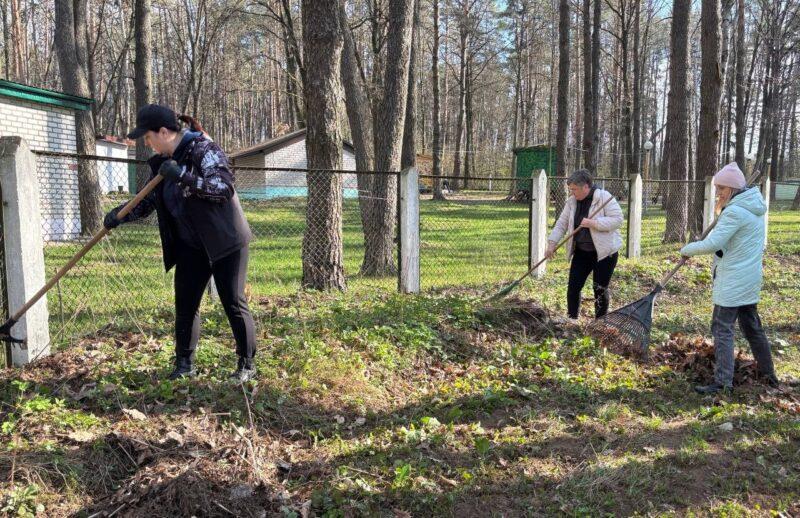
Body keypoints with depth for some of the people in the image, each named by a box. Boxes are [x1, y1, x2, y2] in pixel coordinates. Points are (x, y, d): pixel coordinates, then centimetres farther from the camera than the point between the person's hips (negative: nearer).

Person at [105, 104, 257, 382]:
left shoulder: (204, 150, -14)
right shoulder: (161, 162, 8)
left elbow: (225, 187, -26)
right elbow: (147, 202, 12)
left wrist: (183, 176, -32)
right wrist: (119, 215, -4)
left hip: (225, 241, -7)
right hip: (190, 245, 7)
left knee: (234, 303, -2)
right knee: (185, 303, 7)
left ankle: (247, 365, 11)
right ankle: (185, 363, 21)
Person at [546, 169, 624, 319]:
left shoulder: (604, 197, -14)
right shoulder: (572, 201, 3)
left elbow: (617, 220, -20)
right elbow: (562, 224, 4)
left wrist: (592, 223, -27)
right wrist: (552, 243, -7)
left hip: (604, 252, -5)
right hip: (581, 252, 5)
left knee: (600, 289, 0)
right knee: (573, 287, 3)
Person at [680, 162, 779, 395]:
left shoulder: (734, 212, -18)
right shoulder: (754, 209, 12)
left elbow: (711, 244, -21)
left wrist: (687, 249, -8)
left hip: (732, 281, -10)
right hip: (750, 279, 10)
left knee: (722, 329, -7)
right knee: (752, 326, 19)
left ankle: (723, 382, -9)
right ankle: (768, 374, 30)